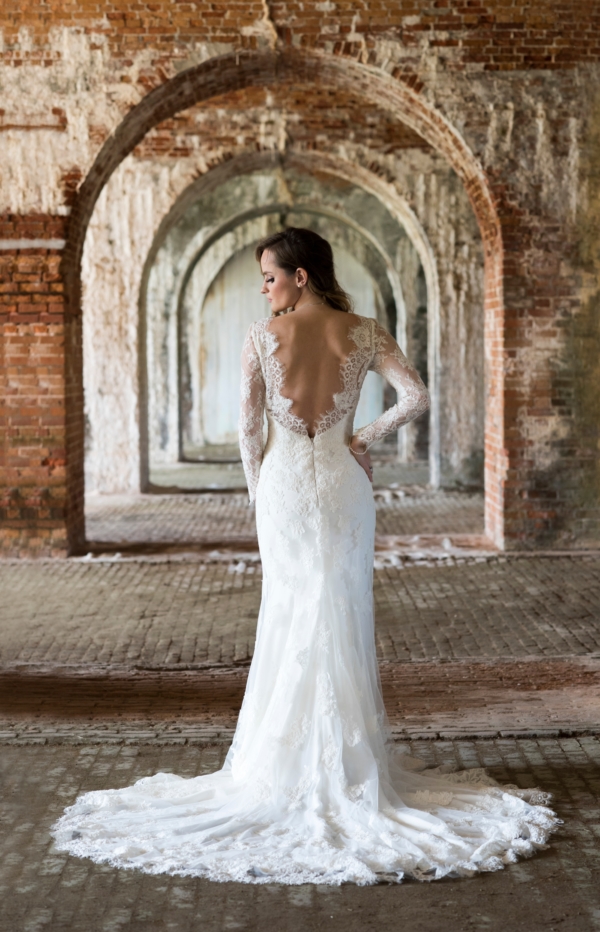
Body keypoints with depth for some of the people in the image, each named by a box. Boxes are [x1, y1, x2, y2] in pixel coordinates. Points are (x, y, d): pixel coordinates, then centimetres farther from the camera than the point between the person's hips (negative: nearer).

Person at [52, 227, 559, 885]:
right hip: (342, 481, 1)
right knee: (345, 619, 10)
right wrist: (366, 437, 2)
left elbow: (248, 424, -5)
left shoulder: (263, 336, -8)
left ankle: (289, 760, 15)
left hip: (285, 483, -1)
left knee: (290, 619, 8)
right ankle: (349, 755, 15)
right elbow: (415, 398, -10)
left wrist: (257, 488, 8)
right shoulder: (362, 334, -3)